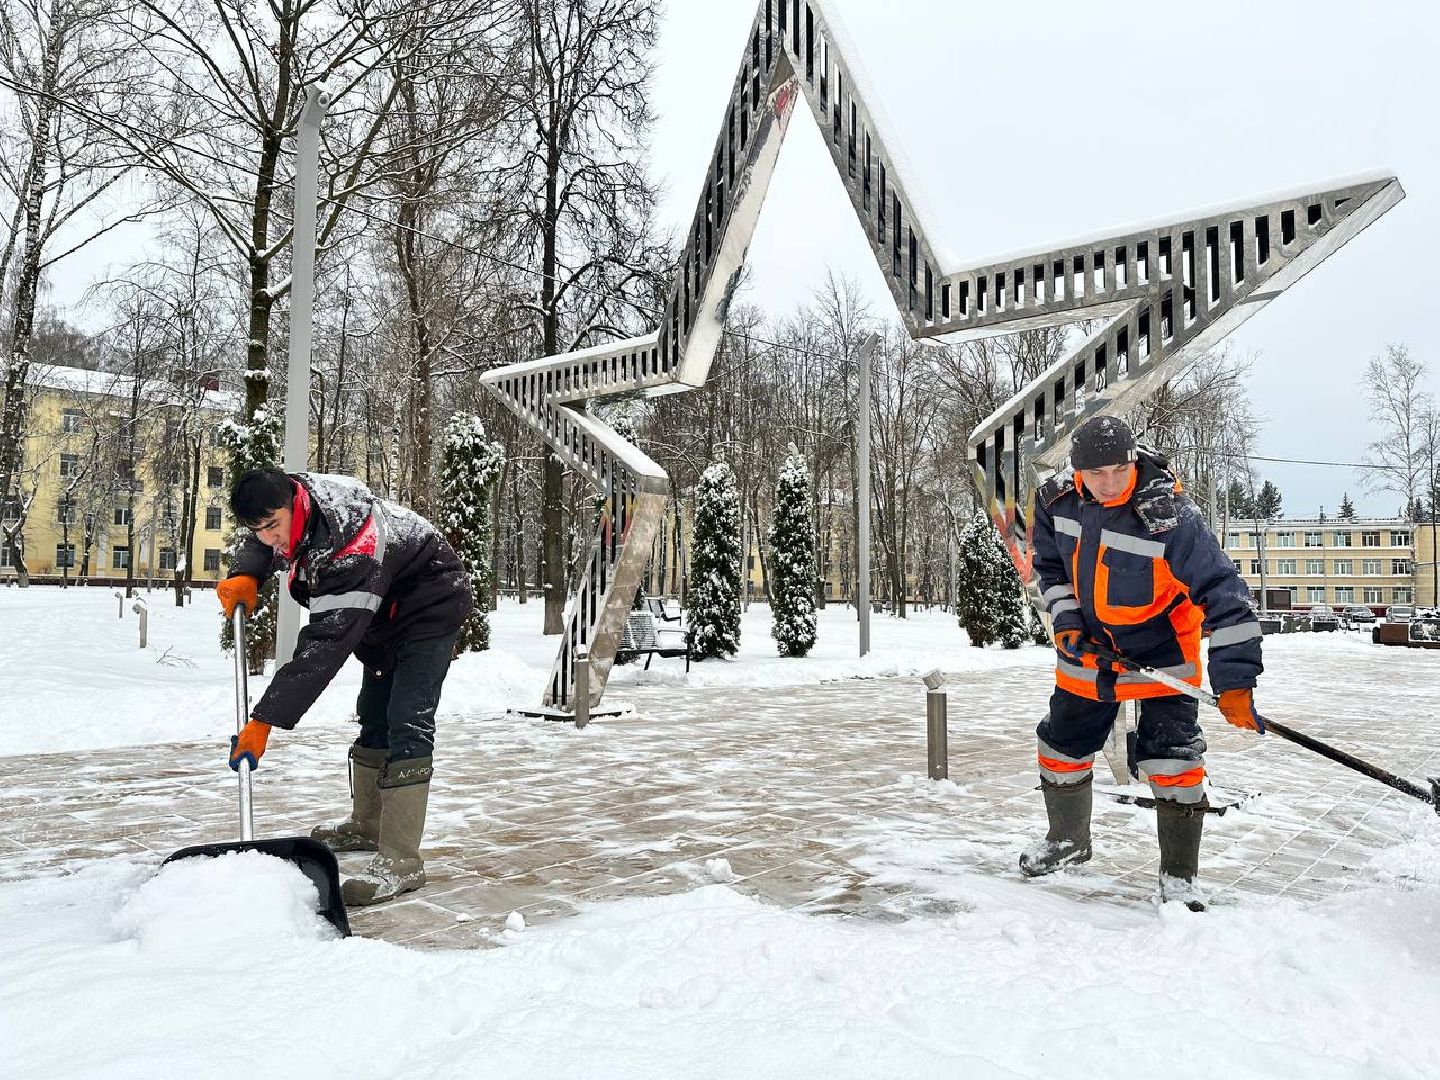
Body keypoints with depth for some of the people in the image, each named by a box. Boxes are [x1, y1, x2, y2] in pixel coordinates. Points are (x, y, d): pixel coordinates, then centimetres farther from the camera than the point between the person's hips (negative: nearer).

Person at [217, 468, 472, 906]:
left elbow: (323, 648, -40)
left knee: (406, 726, -19)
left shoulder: (350, 552, -39)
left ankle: (400, 862, -18)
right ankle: (367, 826, 32)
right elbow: (263, 545, 11)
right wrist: (245, 574, -11)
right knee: (374, 718, 17)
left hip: (429, 607, -10)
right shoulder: (293, 501, -14)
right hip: (384, 612, 10)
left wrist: (264, 721, -39)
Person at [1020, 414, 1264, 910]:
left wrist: (1234, 681, -32)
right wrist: (1065, 621, -8)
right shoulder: (1058, 501, -13)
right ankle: (1067, 840, 40)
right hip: (1087, 647, 5)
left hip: (1160, 654, -4)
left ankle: (1178, 876, 13)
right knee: (1061, 751, 14)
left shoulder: (1170, 516, -28)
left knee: (1174, 765, -9)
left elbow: (1223, 593, -29)